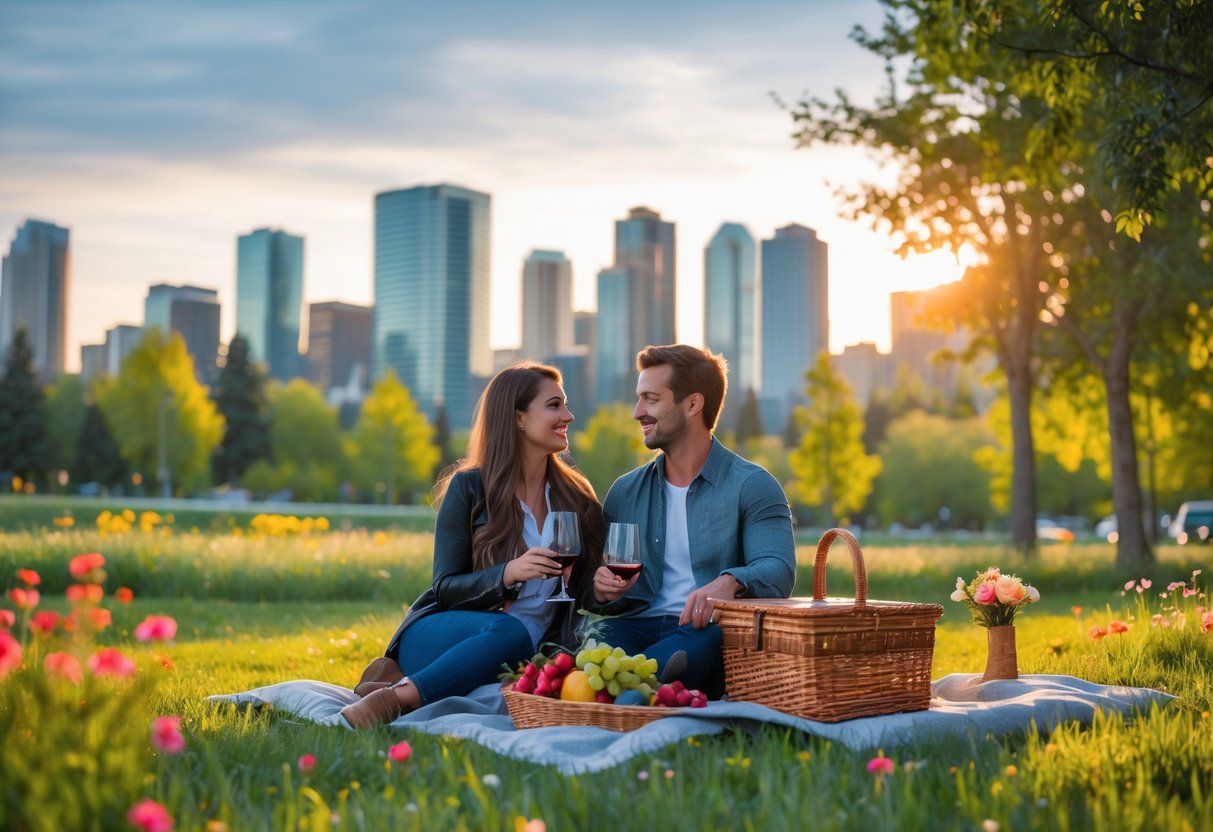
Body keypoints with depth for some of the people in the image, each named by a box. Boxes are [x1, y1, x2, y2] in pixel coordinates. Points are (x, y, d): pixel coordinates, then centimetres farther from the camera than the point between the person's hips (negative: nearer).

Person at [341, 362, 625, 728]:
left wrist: (600, 593, -12)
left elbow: (581, 589, 13)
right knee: (511, 631, -39)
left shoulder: (577, 496, 12)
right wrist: (508, 573, -22)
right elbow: (445, 588, -3)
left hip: (525, 655, 3)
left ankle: (403, 688, -22)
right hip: (442, 638, -3)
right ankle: (396, 696, -32)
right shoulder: (468, 488, 0)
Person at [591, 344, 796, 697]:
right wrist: (599, 585, -4)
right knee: (595, 639, -36)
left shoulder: (752, 486, 5)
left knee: (694, 645, -41)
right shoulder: (625, 491, 20)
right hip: (636, 626, 2)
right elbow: (596, 573, 22)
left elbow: (778, 571, -8)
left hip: (707, 631, -2)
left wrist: (730, 582, -31)